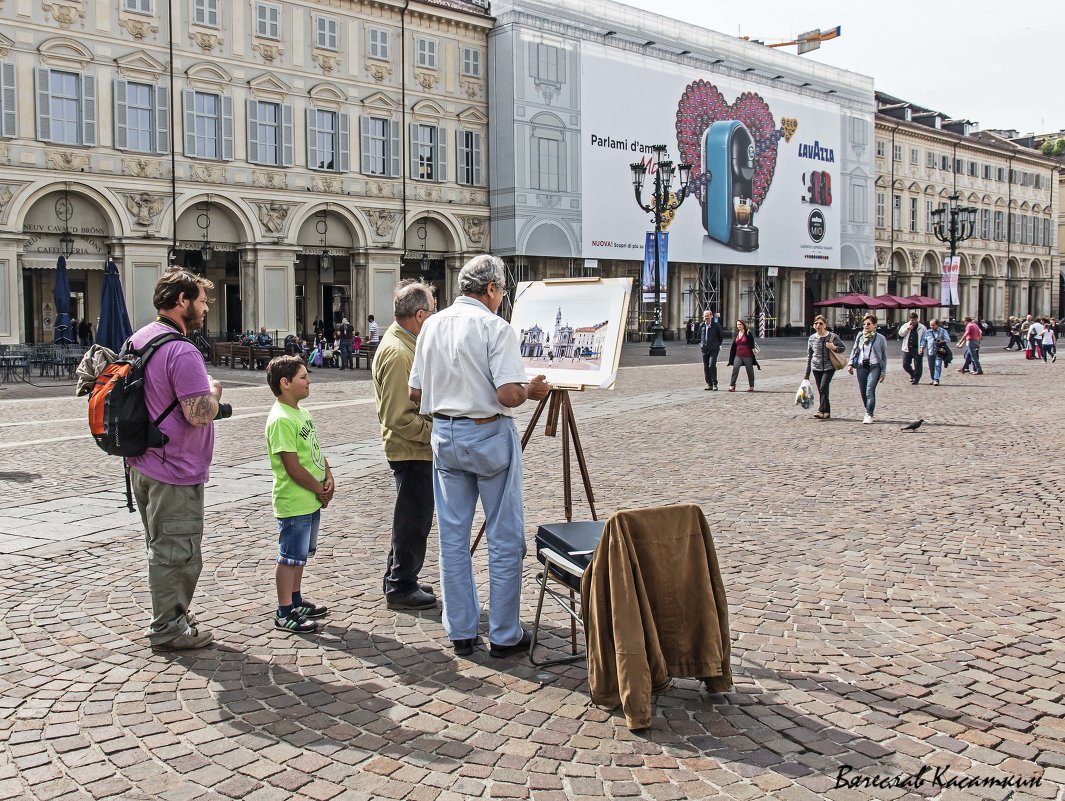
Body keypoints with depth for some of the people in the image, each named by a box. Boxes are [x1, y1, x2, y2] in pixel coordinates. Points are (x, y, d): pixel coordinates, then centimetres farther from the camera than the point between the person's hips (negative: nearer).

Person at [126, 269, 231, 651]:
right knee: (177, 551, 2)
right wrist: (214, 392, -7)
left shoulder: (138, 340, 9)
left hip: (142, 463, 10)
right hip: (175, 473, -10)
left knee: (162, 547, 20)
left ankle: (171, 616, 33)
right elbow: (200, 413, -27)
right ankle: (169, 629, 13)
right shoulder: (181, 351, -22)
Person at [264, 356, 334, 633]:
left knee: (301, 554, 20)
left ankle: (296, 600, 33)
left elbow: (316, 451, 16)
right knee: (290, 556, -1)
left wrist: (328, 478, 0)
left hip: (311, 501, 10)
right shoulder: (281, 420, -20)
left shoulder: (301, 413, 11)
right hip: (294, 503, -10)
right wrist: (320, 490, -12)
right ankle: (284, 613, 8)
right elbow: (293, 467, -22)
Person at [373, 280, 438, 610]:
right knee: (413, 520, 1)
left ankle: (399, 581, 31)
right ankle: (401, 588, 13)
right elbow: (398, 417, -24)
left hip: (418, 449, 11)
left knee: (412, 520, 19)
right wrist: (434, 432, -18)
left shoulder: (405, 342, 11)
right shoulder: (397, 353, -22)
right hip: (411, 450, -11)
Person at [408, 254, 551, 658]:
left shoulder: (431, 325, 6)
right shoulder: (495, 328, -13)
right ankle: (504, 635, 12)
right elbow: (508, 395, -21)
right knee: (505, 539, 5)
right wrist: (530, 390, -1)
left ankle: (460, 632, 19)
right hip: (488, 434, -6)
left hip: (445, 435, 6)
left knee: (452, 538, 12)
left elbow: (415, 392, 9)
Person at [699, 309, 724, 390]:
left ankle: (714, 384, -10)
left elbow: (722, 336, 6)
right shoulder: (702, 326, 9)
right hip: (704, 349, 5)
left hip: (713, 349, -5)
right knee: (706, 368, 5)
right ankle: (709, 384, 14)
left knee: (712, 366, -17)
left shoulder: (716, 325, -4)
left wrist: (717, 344, 7)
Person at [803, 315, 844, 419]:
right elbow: (809, 355, 15)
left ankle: (821, 411, -17)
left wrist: (834, 348, -16)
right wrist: (807, 371, 15)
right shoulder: (811, 338, 8)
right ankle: (827, 412, 13)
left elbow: (843, 348, 6)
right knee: (821, 391, 6)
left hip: (829, 367, -4)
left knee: (823, 388, -17)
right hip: (816, 368, 4)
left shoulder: (832, 336, -1)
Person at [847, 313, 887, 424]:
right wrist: (851, 364, 7)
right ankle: (869, 412, 24)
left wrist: (883, 372, 3)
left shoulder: (880, 338, 1)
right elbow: (854, 350, 18)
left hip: (874, 367, -4)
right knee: (863, 392, 6)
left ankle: (869, 415, -12)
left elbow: (884, 356, 5)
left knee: (870, 391, -16)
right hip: (861, 367, 4)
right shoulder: (860, 336, 9)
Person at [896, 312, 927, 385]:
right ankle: (912, 374, 30)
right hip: (907, 349, 2)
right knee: (905, 365, 4)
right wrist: (908, 328, -14)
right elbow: (900, 334, -4)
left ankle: (916, 379, 12)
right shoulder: (906, 325, 8)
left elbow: (925, 339, 5)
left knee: (917, 365, -1)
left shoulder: (922, 328, 2)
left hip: (917, 349, -2)